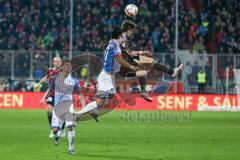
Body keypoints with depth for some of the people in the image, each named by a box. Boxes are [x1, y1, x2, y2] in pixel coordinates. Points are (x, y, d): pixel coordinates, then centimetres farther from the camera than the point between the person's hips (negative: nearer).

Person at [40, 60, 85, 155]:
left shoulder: (74, 80, 7)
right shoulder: (56, 78, 7)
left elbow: (79, 93, 10)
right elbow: (50, 90, 17)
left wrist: (83, 105, -4)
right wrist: (44, 98, 1)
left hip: (69, 106, 0)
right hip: (57, 107, 0)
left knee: (71, 127, -11)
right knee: (54, 129, -6)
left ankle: (71, 149, -1)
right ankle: (57, 136, 31)